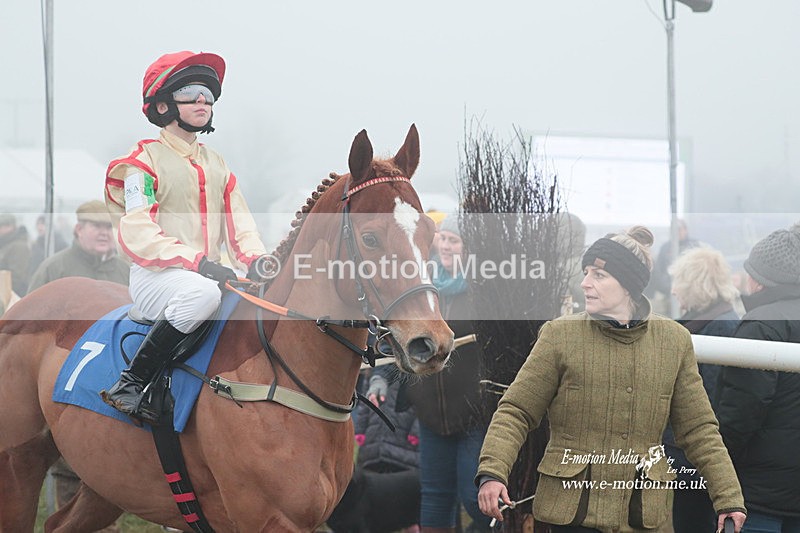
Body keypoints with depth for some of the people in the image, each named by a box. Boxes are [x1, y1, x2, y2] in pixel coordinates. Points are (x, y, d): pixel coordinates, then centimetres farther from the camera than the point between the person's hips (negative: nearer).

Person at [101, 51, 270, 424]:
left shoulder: (216, 165, 21)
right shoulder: (144, 161, -1)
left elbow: (239, 226, 15)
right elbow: (138, 234, -13)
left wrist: (255, 260, -9)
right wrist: (197, 262, -26)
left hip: (211, 274, 7)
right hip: (155, 277, -7)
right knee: (203, 293, -39)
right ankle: (130, 385, -30)